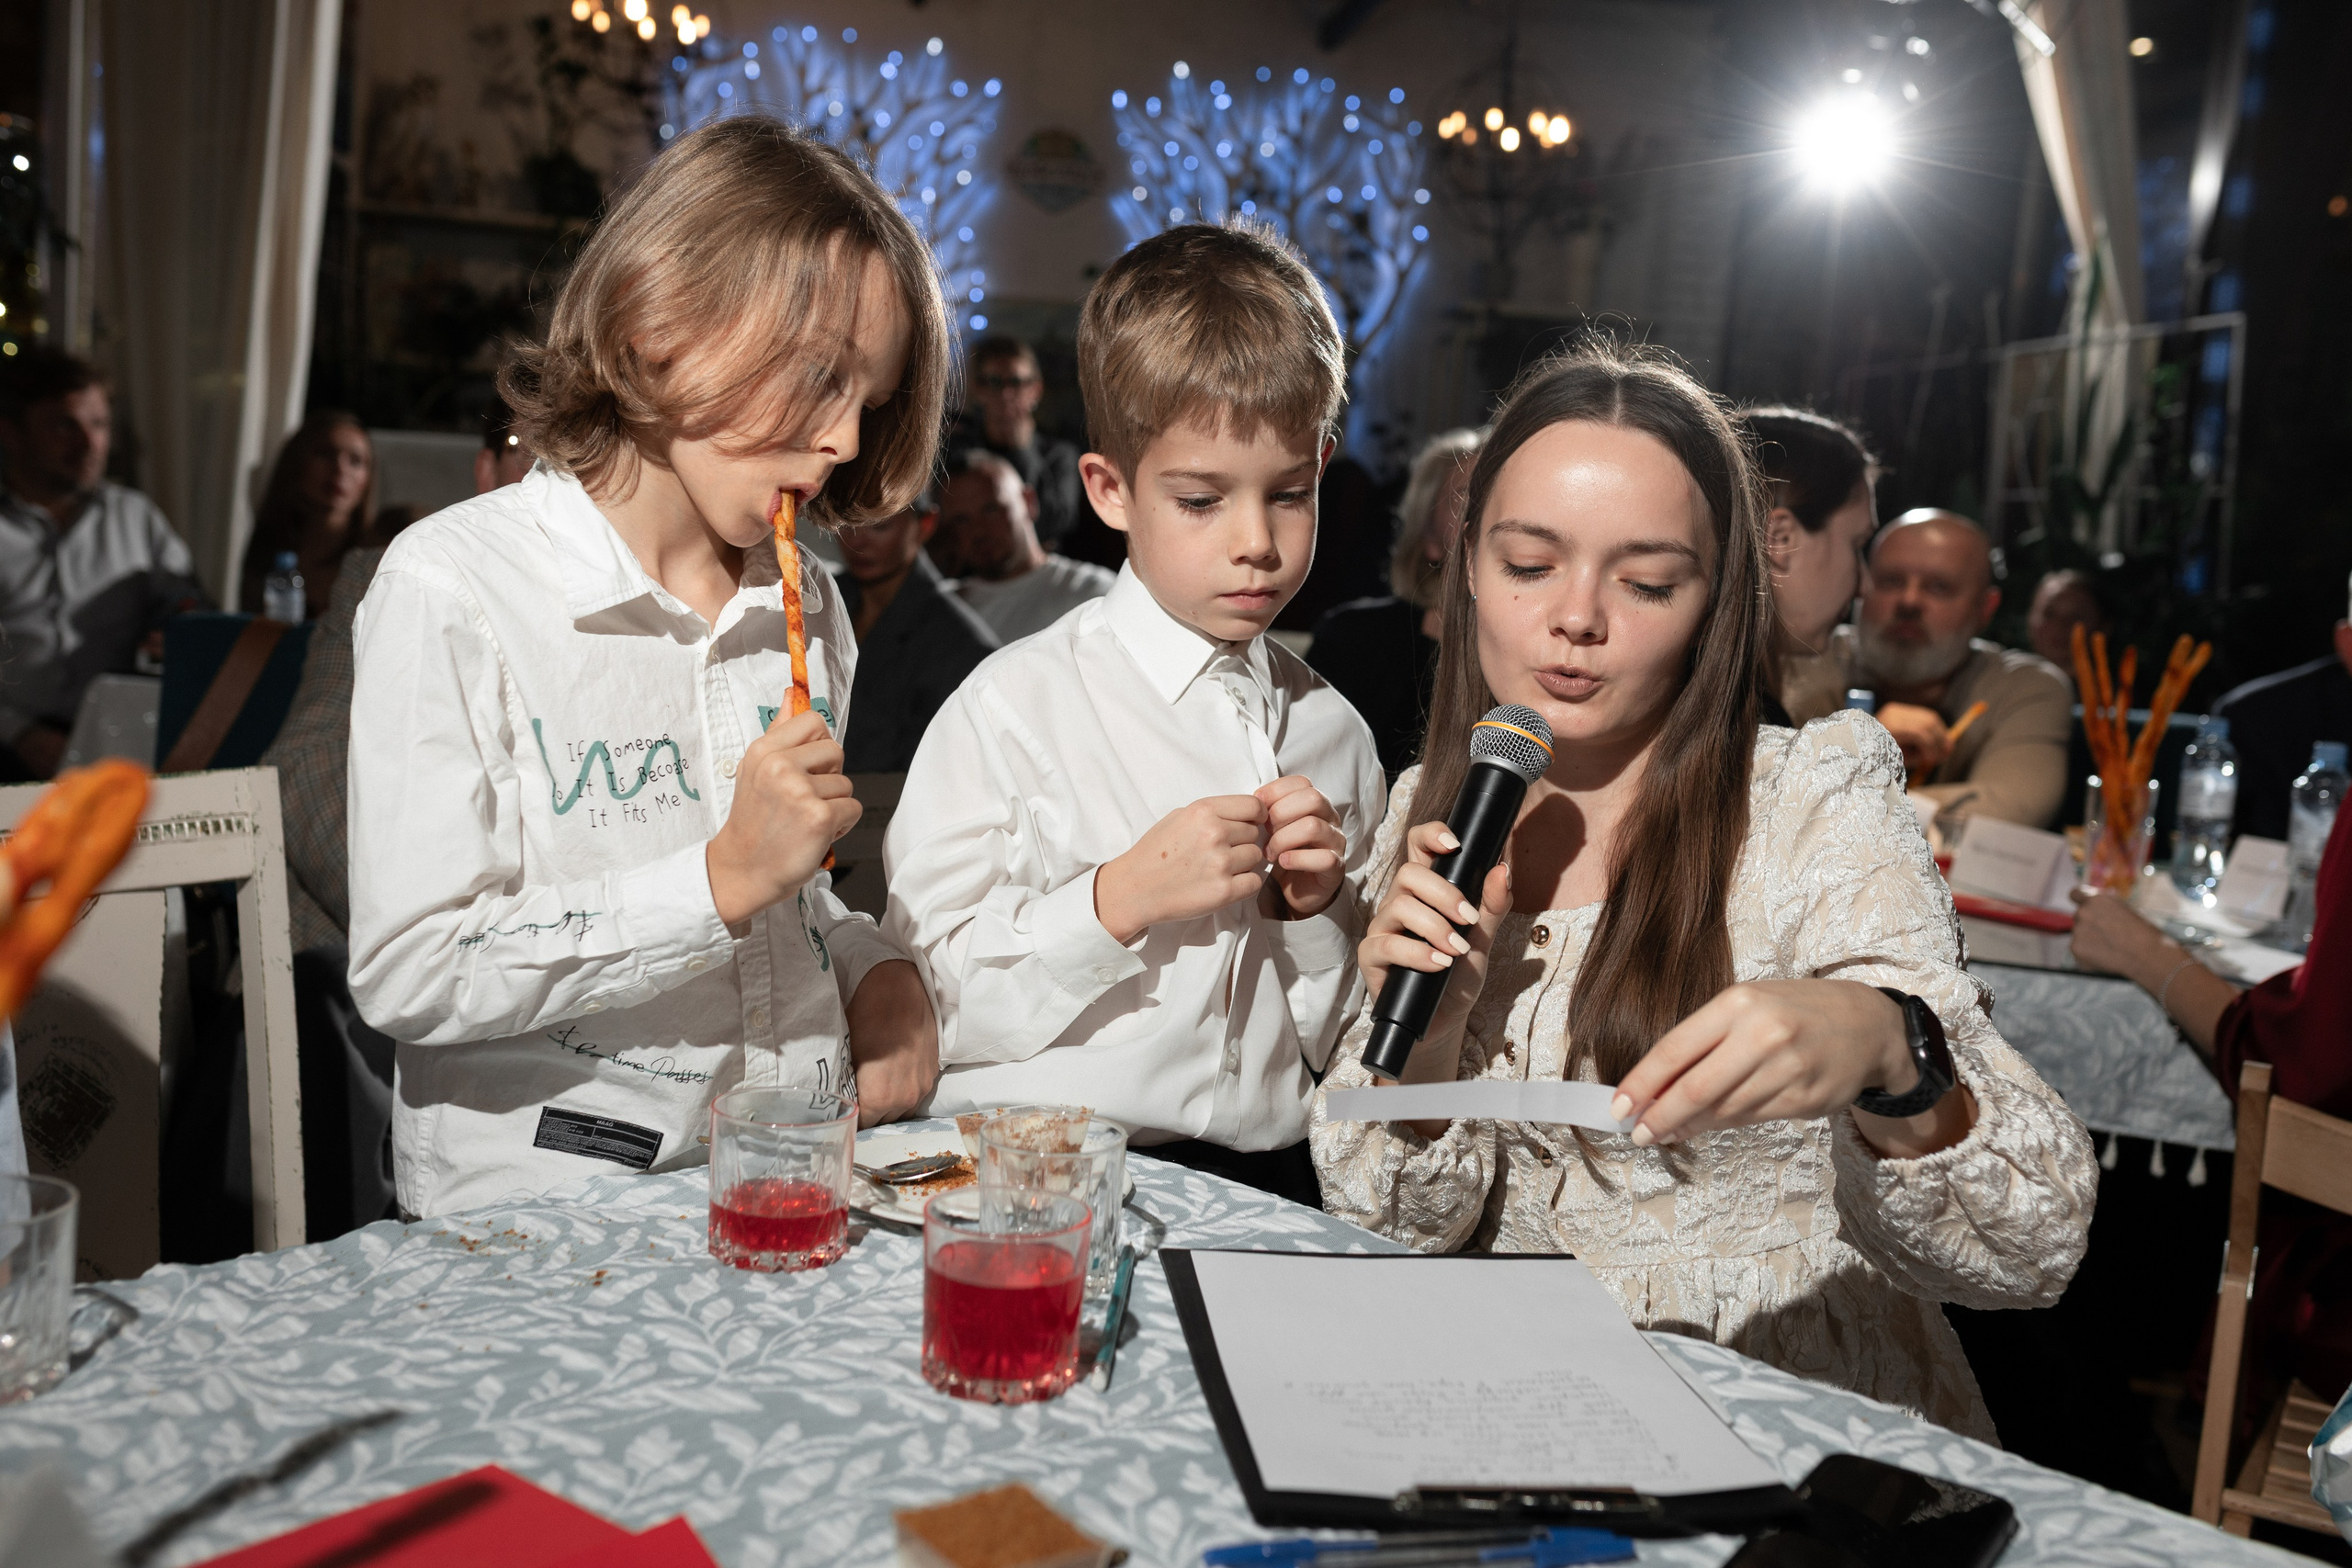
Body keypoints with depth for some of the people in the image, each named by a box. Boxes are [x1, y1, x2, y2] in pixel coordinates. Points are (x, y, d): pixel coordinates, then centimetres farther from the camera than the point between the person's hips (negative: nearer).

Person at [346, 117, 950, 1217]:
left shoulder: (806, 602, 13)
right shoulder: (453, 590, -8)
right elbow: (407, 975, -13)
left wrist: (874, 970, 0)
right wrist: (724, 879, -18)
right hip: (545, 1211, -5)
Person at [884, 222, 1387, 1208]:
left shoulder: (1334, 735, 10)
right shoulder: (1012, 709, -3)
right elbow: (918, 1000, -7)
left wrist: (1318, 912, -2)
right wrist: (1119, 898, -15)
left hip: (1271, 1189, 4)